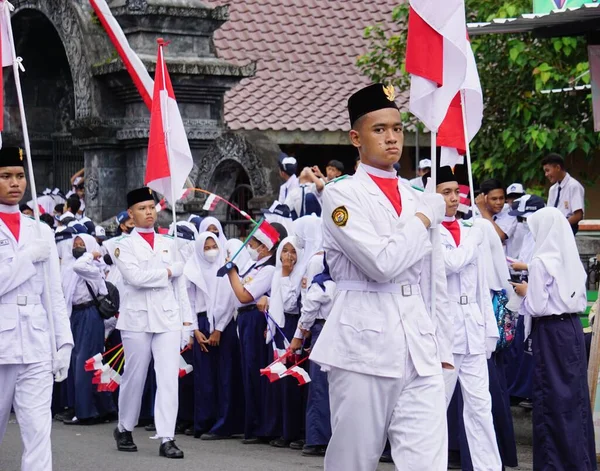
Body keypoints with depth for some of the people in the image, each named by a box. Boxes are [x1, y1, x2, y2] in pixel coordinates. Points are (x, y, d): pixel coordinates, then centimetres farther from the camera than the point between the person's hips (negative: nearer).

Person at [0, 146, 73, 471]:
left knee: (38, 431, -6)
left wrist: (64, 342, 8)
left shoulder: (41, 231, 13)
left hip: (36, 346, 3)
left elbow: (54, 293, 14)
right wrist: (30, 256, -10)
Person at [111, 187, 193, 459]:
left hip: (168, 318, 3)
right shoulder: (124, 246, 1)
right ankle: (124, 430, 27)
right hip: (137, 319, -3)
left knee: (169, 378, -7)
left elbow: (179, 284, 13)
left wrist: (186, 318, 8)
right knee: (134, 377, 7)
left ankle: (166, 439, -8)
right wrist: (169, 271, -6)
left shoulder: (168, 244, 14)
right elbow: (136, 277, -15)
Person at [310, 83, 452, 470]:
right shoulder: (342, 195, -3)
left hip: (420, 349, 5)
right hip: (365, 344, -5)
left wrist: (442, 348, 17)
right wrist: (427, 216, -5)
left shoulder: (418, 198, 15)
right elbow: (383, 263, -16)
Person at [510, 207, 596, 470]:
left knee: (552, 398, 1)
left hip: (551, 332, -7)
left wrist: (525, 292, 3)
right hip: (573, 329, 7)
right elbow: (581, 302, 13)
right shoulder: (572, 260, 6)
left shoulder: (541, 262, -14)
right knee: (575, 393, 11)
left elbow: (538, 307, -17)